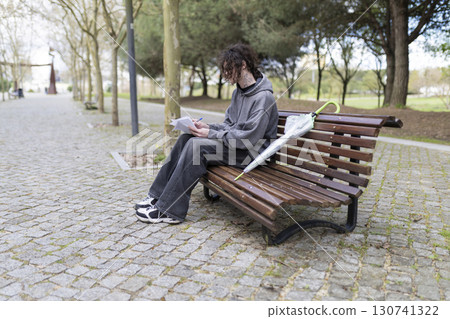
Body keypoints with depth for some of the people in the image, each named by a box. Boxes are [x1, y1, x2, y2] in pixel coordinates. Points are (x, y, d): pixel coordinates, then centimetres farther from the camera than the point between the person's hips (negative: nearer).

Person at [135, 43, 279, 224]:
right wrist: (207, 127, -4)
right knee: (186, 138, -7)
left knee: (197, 144, -26)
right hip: (232, 142, 9)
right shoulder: (238, 92, 13)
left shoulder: (263, 97, -17)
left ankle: (169, 210, -20)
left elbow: (250, 138, -23)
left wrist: (211, 134, -21)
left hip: (251, 152, -9)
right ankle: (158, 196, -5)